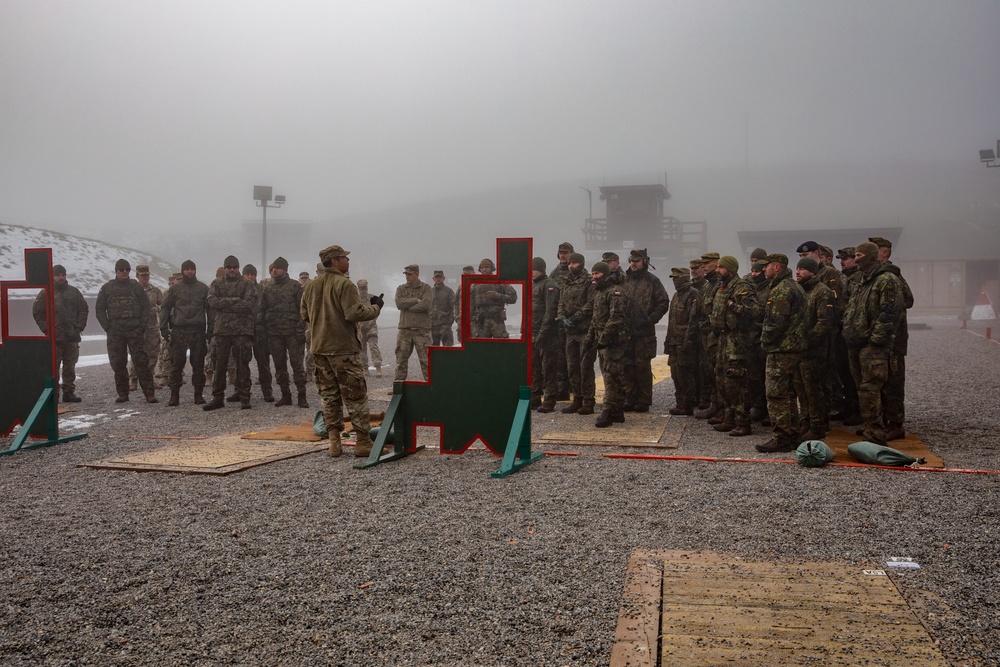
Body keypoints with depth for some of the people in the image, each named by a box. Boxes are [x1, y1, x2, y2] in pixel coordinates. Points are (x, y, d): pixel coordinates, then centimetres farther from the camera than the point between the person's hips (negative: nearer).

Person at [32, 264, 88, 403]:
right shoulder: (45, 293, 2)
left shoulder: (73, 292, 12)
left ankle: (69, 392, 12)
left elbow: (84, 309, 16)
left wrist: (79, 326, 5)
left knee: (70, 366, 7)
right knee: (53, 366, -4)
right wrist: (46, 329, -5)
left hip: (72, 336, 3)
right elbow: (37, 313, 4)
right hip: (54, 338, -3)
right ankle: (53, 393, 0)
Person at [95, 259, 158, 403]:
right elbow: (100, 309, 10)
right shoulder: (107, 288, 8)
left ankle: (149, 393, -9)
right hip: (115, 333, 2)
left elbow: (146, 307, 7)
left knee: (141, 362, -7)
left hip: (135, 331, -1)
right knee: (118, 364, 4)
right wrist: (108, 328, 0)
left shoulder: (137, 287, 7)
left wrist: (142, 326, -3)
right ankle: (122, 394, 13)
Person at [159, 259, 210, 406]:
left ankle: (199, 394, 11)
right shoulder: (175, 288, 6)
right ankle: (174, 395, 4)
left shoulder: (203, 288, 8)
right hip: (179, 331, 0)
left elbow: (209, 309, 9)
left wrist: (210, 330, 2)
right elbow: (165, 308, 8)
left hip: (198, 331, 1)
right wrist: (164, 328, 0)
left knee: (198, 364, 3)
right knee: (176, 364, -1)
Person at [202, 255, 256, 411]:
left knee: (243, 364, 0)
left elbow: (249, 304, -9)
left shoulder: (248, 284, 6)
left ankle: (244, 397, 5)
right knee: (220, 364, 4)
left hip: (243, 329, -2)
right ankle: (217, 397, 11)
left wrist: (224, 304, -8)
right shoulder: (216, 284, 12)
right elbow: (212, 302, -5)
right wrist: (235, 300, -12)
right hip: (221, 329, 2)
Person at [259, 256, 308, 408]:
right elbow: (262, 311, 13)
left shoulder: (295, 286, 1)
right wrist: (261, 331, 3)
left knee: (297, 364, -4)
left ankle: (302, 396, 0)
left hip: (292, 332, -4)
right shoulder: (267, 288, 12)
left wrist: (301, 330, -12)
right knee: (279, 365, 7)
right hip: (274, 333, 4)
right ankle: (285, 395, 15)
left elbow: (302, 309, -4)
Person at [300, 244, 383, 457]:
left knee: (329, 397, 12)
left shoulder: (310, 286, 9)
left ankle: (334, 442, 11)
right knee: (356, 397, 1)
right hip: (343, 348, -6)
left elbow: (304, 315, 15)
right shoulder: (344, 284, -13)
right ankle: (363, 442, 3)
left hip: (319, 349, 7)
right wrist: (375, 307, -6)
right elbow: (355, 313, -21)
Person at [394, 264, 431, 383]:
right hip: (405, 329, 3)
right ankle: (398, 383, 11)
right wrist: (416, 300, -10)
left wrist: (407, 306, -8)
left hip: (422, 329, -3)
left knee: (425, 358, -1)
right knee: (401, 357, 5)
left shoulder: (426, 288, 2)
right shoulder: (401, 288, 11)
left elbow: (425, 305, -14)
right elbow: (399, 303, -7)